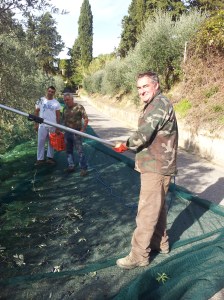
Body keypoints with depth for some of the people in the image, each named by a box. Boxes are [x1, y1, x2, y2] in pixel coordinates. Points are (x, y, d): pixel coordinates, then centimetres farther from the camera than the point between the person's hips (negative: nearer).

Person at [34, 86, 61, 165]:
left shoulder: (56, 103, 3)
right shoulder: (41, 100, 1)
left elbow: (58, 115, 3)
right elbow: (36, 112, 4)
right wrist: (36, 124, -1)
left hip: (53, 126, 1)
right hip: (42, 125, -1)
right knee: (41, 142, 3)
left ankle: (50, 157, 21)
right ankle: (40, 159, 10)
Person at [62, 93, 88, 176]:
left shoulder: (79, 107, -6)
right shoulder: (65, 109, 12)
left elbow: (86, 119, -9)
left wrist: (83, 129, -16)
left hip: (76, 132, -6)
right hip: (67, 132, 7)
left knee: (80, 151, -7)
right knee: (69, 150, 12)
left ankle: (83, 168, -2)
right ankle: (71, 166, 25)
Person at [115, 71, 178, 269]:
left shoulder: (159, 104, -17)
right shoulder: (154, 105, 16)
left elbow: (143, 135, -25)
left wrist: (127, 144, -7)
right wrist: (131, 145, 6)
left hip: (156, 168, -10)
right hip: (155, 165, 10)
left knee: (147, 212, -2)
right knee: (157, 207, 21)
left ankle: (139, 255, 10)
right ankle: (161, 243, 37)